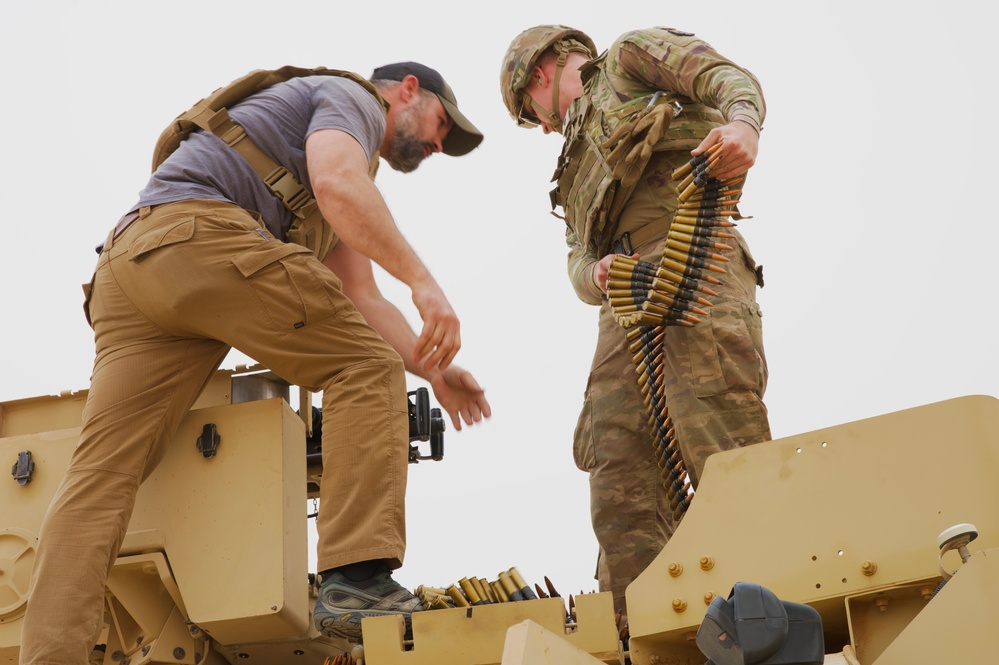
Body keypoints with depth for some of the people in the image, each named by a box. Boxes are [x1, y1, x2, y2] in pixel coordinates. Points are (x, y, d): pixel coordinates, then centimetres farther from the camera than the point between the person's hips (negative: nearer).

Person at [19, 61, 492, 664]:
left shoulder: (354, 162, 39)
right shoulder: (351, 97, 11)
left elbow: (361, 300, 34)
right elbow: (336, 183, -13)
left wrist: (434, 371, 26)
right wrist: (424, 281, -15)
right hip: (197, 230, -9)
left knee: (99, 478, -6)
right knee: (367, 368, -4)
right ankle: (358, 581, -17)